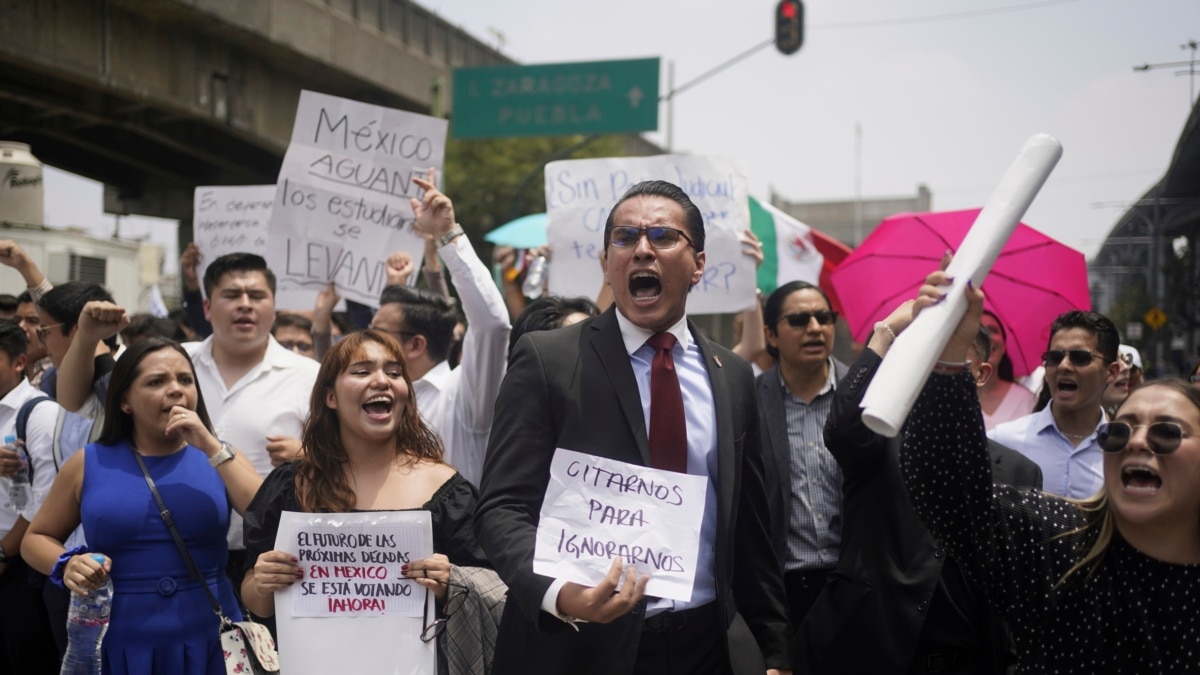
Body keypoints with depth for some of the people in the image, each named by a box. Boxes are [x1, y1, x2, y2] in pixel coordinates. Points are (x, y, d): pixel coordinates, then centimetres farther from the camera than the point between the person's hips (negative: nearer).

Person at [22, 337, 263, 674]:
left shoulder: (220, 457, 2)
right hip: (119, 646, 0)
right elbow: (36, 538, 13)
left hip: (208, 642, 0)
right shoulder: (89, 464, 3)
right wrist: (67, 565, -8)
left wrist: (212, 447, -15)